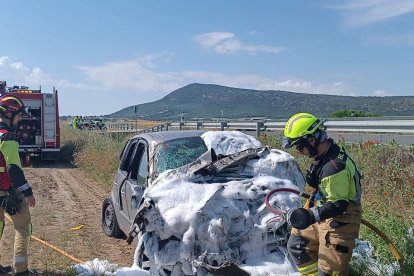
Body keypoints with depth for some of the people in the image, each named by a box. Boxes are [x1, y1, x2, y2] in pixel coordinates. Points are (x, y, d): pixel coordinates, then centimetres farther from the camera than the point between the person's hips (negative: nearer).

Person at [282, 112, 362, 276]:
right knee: (296, 245, 18)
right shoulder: (328, 152, -1)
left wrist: (312, 216, -37)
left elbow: (339, 204, -28)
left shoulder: (334, 167, -31)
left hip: (339, 223, -10)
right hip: (324, 216, 10)